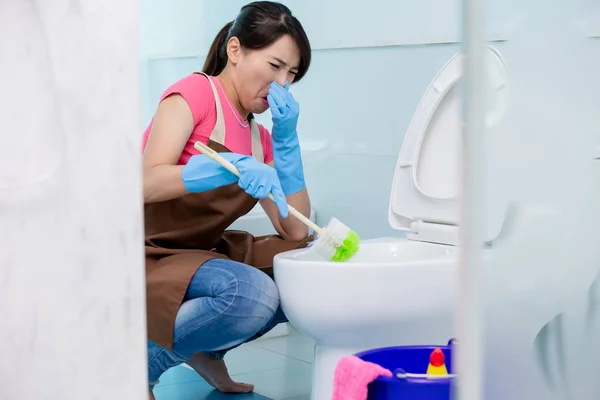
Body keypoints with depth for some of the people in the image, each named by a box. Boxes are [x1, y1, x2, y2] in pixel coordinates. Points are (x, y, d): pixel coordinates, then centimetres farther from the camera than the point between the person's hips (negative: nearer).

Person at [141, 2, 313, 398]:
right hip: (148, 257, -8)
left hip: (201, 255, 8)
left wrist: (286, 137, -5)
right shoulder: (195, 91, -10)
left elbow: (295, 231, 1)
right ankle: (144, 363, -10)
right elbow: (147, 183, -25)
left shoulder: (258, 138, 12)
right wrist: (230, 168, -38)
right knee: (253, 294, -32)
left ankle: (206, 350, 9)